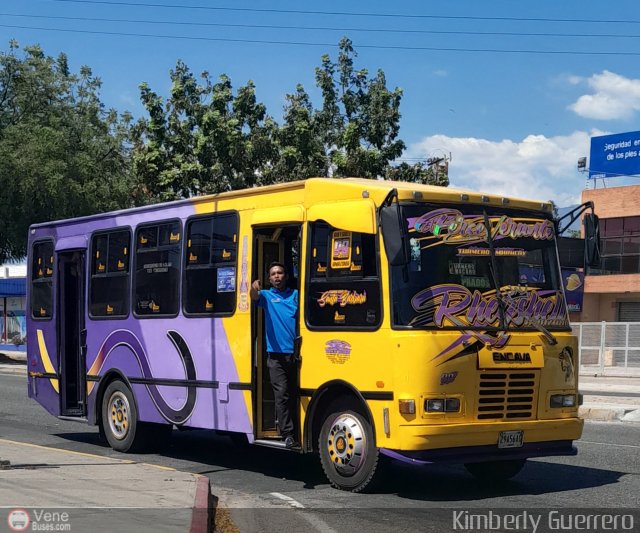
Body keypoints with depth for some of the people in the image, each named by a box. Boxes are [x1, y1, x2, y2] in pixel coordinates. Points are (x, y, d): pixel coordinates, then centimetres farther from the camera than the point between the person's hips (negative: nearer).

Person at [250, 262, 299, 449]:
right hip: (276, 355, -1)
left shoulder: (295, 295, 13)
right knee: (282, 395, -6)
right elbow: (255, 297, -12)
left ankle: (301, 431, 15)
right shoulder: (267, 295, 10)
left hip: (296, 354, 1)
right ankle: (288, 434, -6)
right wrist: (253, 288, -36)